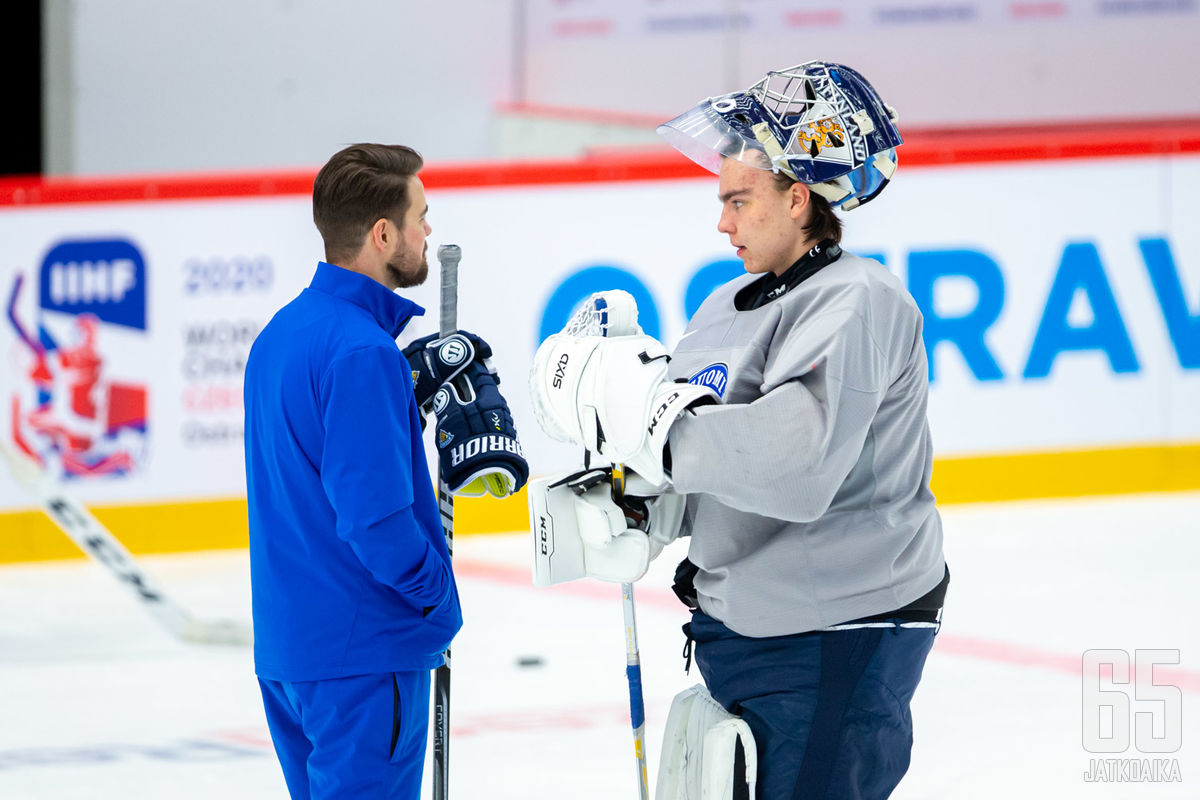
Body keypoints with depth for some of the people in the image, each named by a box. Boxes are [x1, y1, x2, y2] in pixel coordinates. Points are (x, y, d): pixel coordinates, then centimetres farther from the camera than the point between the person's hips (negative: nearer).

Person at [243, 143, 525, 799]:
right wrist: (434, 587, -7)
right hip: (365, 652, -9)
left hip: (284, 643, 9)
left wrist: (413, 379, 8)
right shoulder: (362, 354, -21)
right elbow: (374, 516, -24)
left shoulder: (283, 333, 9)